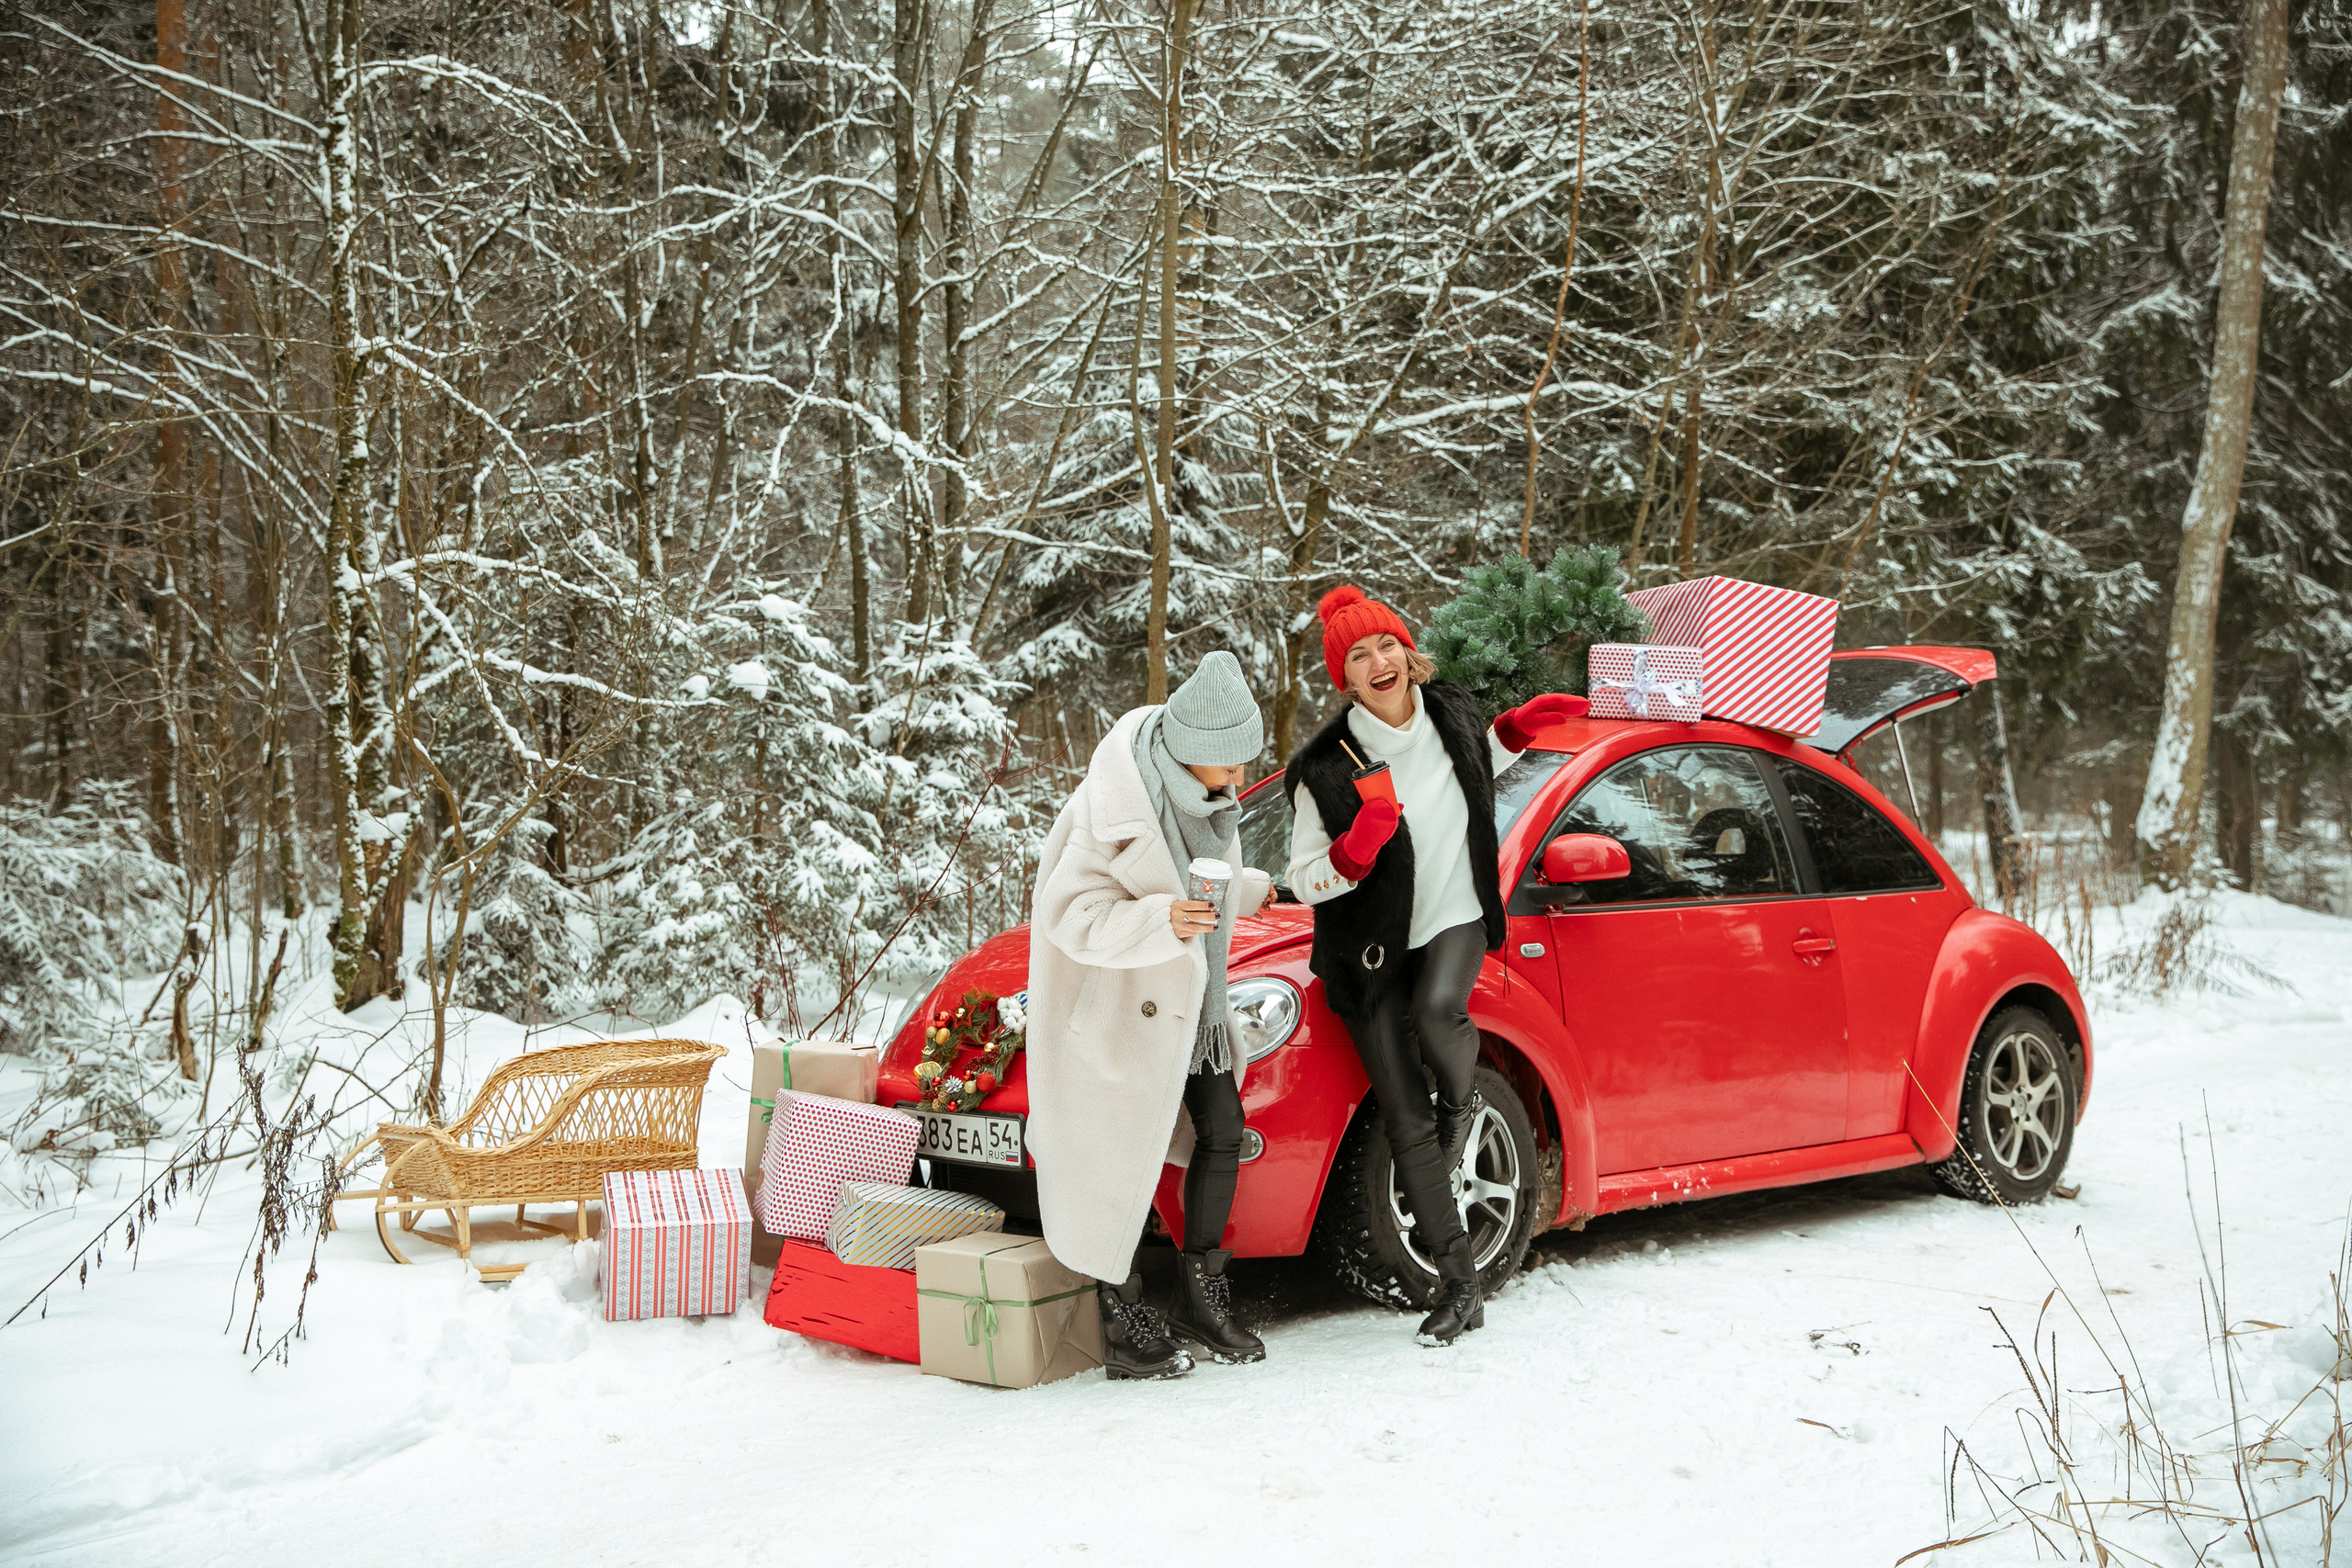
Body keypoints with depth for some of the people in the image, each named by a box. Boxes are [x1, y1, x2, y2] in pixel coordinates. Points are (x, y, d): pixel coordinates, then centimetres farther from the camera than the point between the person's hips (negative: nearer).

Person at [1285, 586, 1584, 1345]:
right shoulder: (1326, 768, -16)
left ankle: (1463, 1101, 2)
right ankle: (1459, 1286, 8)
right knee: (1406, 1126, -2)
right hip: (1372, 952, -1)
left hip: (1456, 922, 2)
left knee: (1437, 1011, -34)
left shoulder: (1451, 713, -4)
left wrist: (1517, 728, 5)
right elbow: (1303, 883, -11)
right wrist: (1354, 850, -29)